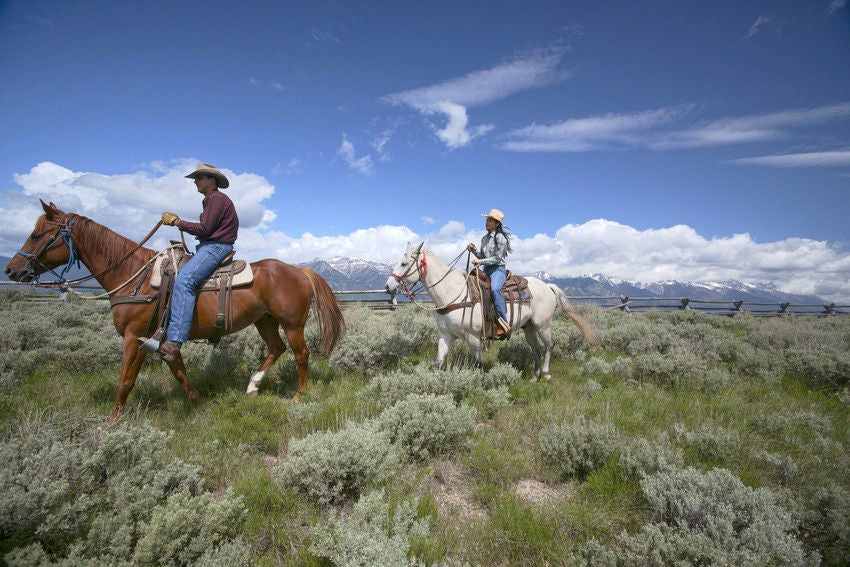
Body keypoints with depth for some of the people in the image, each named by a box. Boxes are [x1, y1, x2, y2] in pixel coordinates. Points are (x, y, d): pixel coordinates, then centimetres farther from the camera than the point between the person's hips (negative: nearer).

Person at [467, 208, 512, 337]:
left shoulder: (500, 237, -9)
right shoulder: (485, 238, 15)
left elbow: (497, 258, -14)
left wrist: (480, 261, -16)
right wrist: (474, 251, 3)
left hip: (498, 269, -9)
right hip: (486, 270, 9)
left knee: (494, 288, -36)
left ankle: (504, 324, -34)